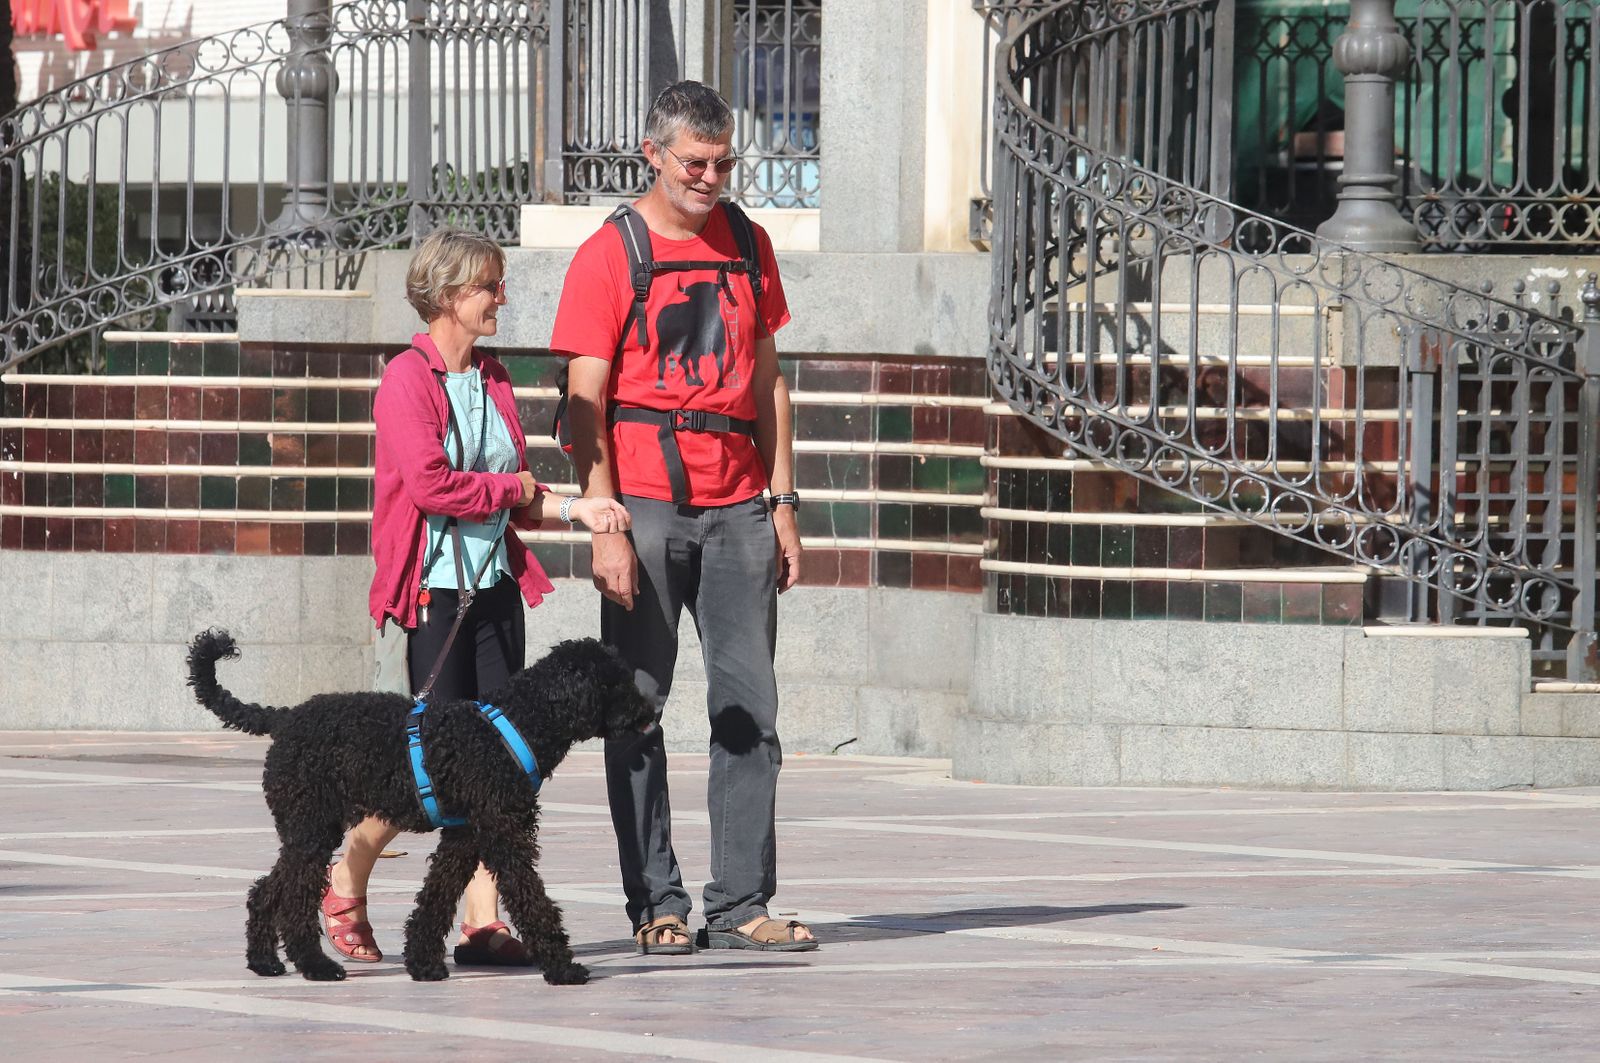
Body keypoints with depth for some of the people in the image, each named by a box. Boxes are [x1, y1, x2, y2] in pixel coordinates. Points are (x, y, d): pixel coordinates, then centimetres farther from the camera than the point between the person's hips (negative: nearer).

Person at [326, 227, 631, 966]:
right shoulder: (407, 379, -9)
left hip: (496, 583, 7)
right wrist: (513, 489, -7)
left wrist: (572, 508, -2)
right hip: (434, 590, -7)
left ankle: (482, 922, 3)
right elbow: (429, 484, -19)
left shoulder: (492, 380, 14)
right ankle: (345, 884, 13)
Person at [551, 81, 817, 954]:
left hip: (735, 506, 4)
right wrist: (606, 529, -14)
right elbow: (585, 404, -7)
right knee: (637, 707, 0)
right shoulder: (609, 255, -3)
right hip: (645, 502, -4)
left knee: (749, 705, 1)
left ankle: (740, 904, 3)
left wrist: (782, 504, 11)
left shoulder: (745, 244, 13)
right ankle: (656, 904, 4)